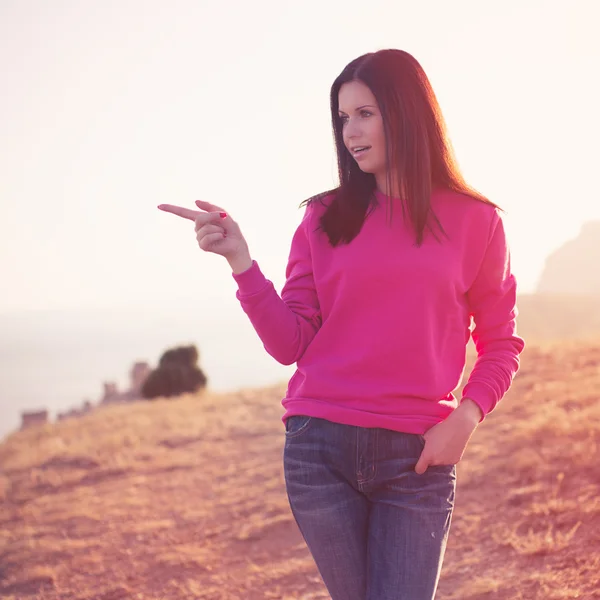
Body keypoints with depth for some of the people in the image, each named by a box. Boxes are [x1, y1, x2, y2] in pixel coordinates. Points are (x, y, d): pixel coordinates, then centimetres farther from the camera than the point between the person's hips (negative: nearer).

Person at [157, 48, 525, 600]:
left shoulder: (475, 222, 3)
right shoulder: (325, 218, 6)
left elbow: (500, 345, 8)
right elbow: (290, 344, 1)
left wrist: (467, 416, -8)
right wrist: (240, 260, -9)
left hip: (417, 458, -1)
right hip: (320, 450, 1)